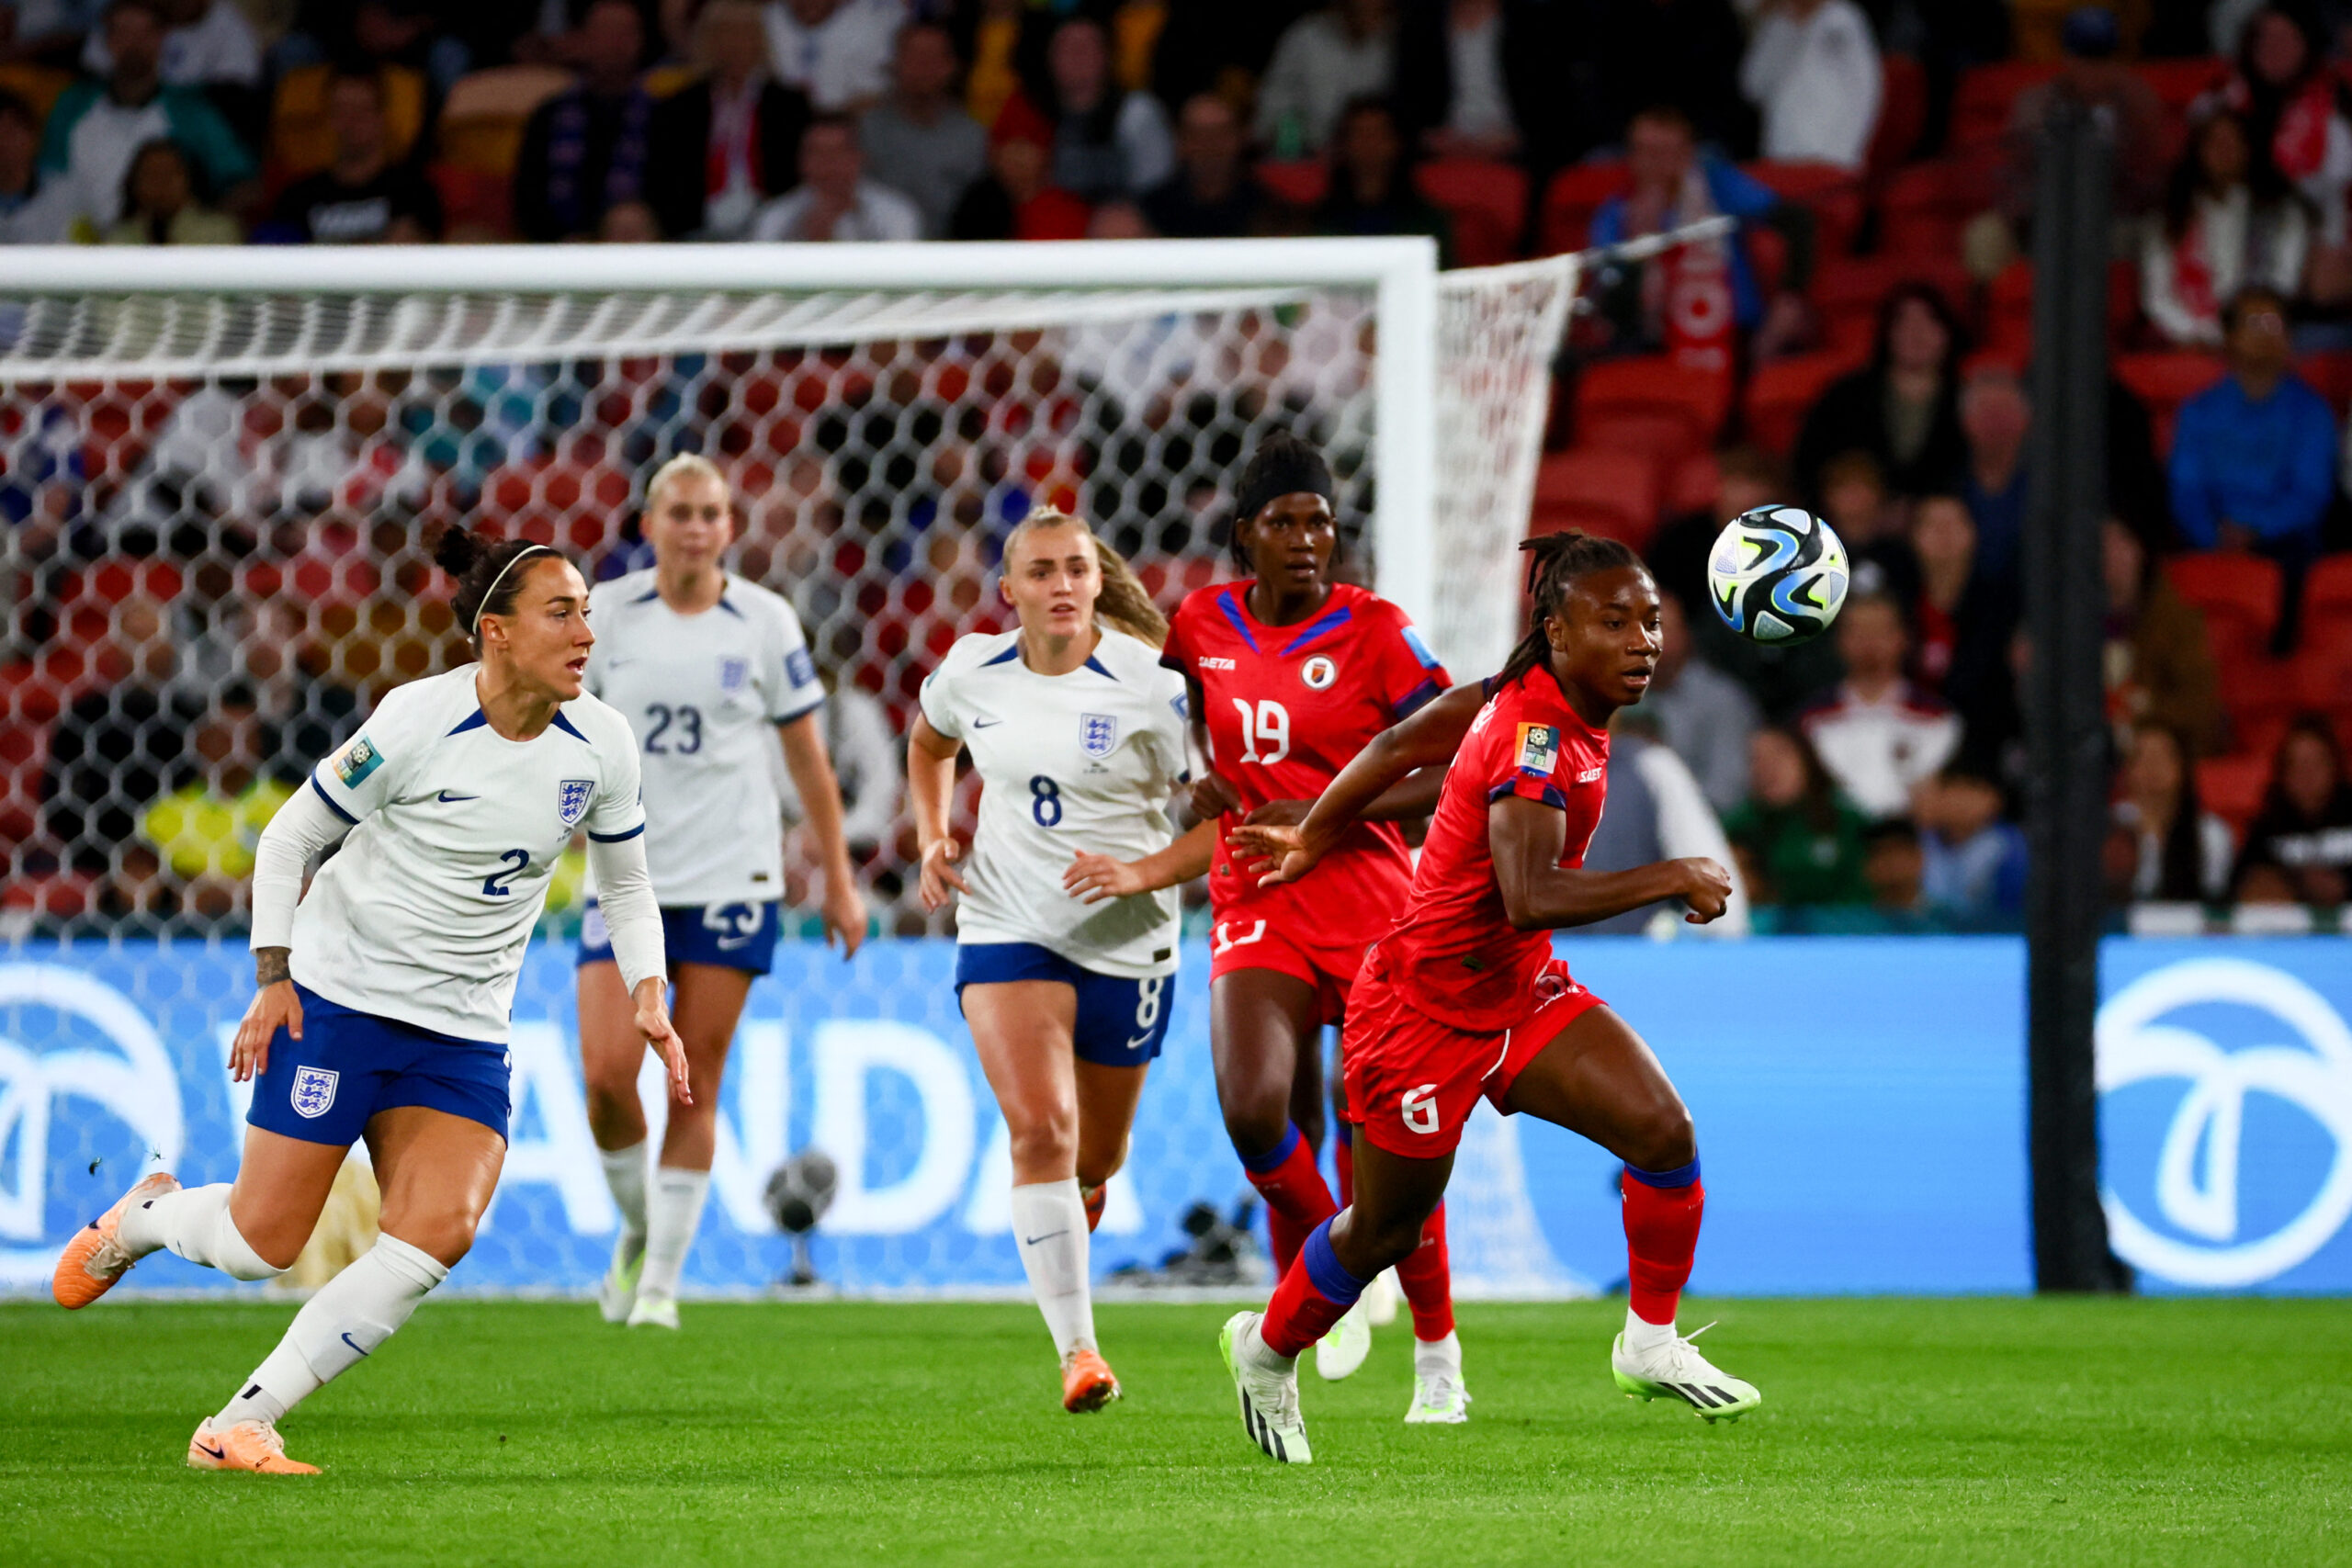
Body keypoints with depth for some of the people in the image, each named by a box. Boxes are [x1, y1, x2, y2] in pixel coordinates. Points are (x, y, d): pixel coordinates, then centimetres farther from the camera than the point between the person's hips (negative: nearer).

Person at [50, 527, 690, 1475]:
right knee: (262, 1245, -5)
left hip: (465, 1036, 4)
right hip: (338, 996, -4)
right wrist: (272, 979, -12)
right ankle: (144, 1215, 32)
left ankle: (242, 1424, -11)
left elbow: (626, 885, 14)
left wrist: (649, 999, -1)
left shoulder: (600, 746, -2)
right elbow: (289, 839, -4)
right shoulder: (416, 722, -15)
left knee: (439, 1234, -19)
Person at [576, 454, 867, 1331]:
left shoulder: (766, 623, 1)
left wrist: (839, 881, 8)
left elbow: (808, 759, 7)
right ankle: (638, 1229, 17)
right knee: (606, 1075, -10)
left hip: (731, 878, -1)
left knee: (696, 1085, -2)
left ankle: (662, 1280, 7)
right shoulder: (604, 613, 2)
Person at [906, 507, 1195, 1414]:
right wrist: (934, 841, 8)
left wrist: (1140, 872, -22)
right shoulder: (971, 671, -2)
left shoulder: (1150, 687, -12)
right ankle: (1076, 1349, -18)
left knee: (1095, 1154, 12)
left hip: (1125, 941, -1)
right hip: (1006, 929, 1)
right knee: (1040, 1128, -18)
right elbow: (929, 743, 22)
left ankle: (1082, 1193, 51)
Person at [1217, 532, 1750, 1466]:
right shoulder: (1533, 735, -29)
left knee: (1663, 1131, -11)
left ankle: (1651, 1344, 5)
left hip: (1520, 994, 8)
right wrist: (1670, 880, -37)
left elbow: (1402, 744, 11)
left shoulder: (1532, 696, -2)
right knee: (1387, 1230, 10)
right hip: (1425, 1007, -8)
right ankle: (1267, 1348, 38)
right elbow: (1530, 895, -43)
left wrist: (1315, 835, 24)